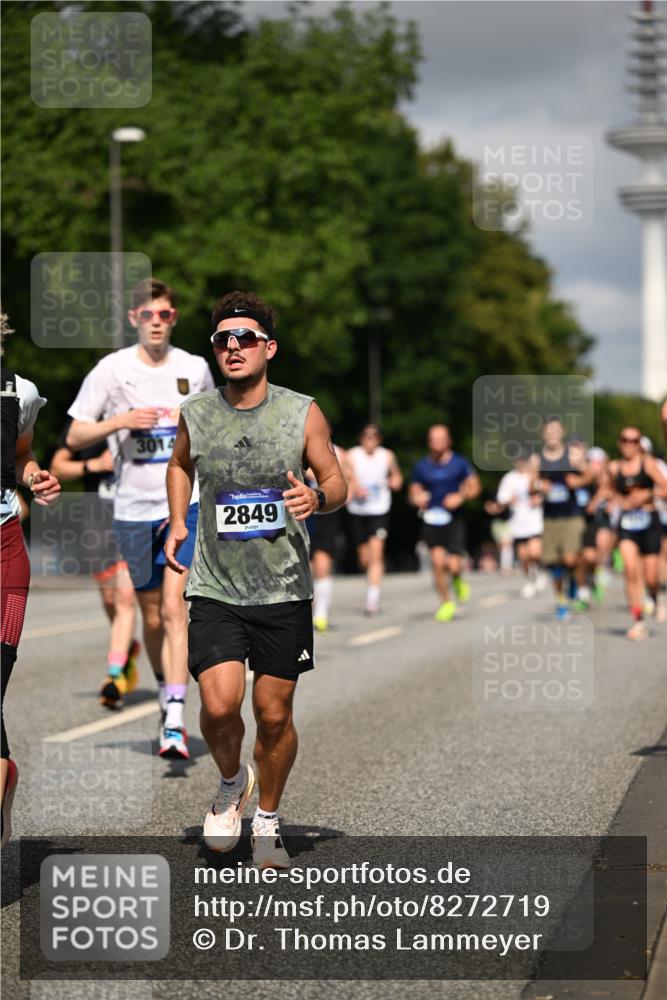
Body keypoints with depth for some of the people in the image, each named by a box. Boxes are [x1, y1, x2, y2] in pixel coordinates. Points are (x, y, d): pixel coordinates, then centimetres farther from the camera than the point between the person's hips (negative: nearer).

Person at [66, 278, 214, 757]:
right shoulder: (111, 370, -1)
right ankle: (168, 695, 35)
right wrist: (119, 421, -16)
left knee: (174, 608, -15)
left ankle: (175, 724, -19)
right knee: (152, 618, 10)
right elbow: (75, 436, 0)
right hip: (134, 507, 1)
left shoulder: (196, 369, 4)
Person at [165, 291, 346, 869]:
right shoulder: (196, 415, 1)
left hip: (284, 590, 0)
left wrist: (318, 499, -19)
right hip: (215, 589, 0)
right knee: (219, 706, -14)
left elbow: (337, 483, 3)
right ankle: (231, 782, 19)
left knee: (274, 714, 5)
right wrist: (177, 523, 10)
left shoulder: (303, 414, -4)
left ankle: (268, 820, 28)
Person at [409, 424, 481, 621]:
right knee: (437, 561, -12)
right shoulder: (421, 466, 6)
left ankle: (457, 580, 27)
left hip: (454, 519, -1)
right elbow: (414, 492, 13)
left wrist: (461, 496, -13)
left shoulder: (460, 463, 1)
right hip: (431, 518, 1)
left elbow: (475, 486, 6)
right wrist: (417, 498, -11)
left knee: (453, 565, -11)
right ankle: (446, 603, 5)